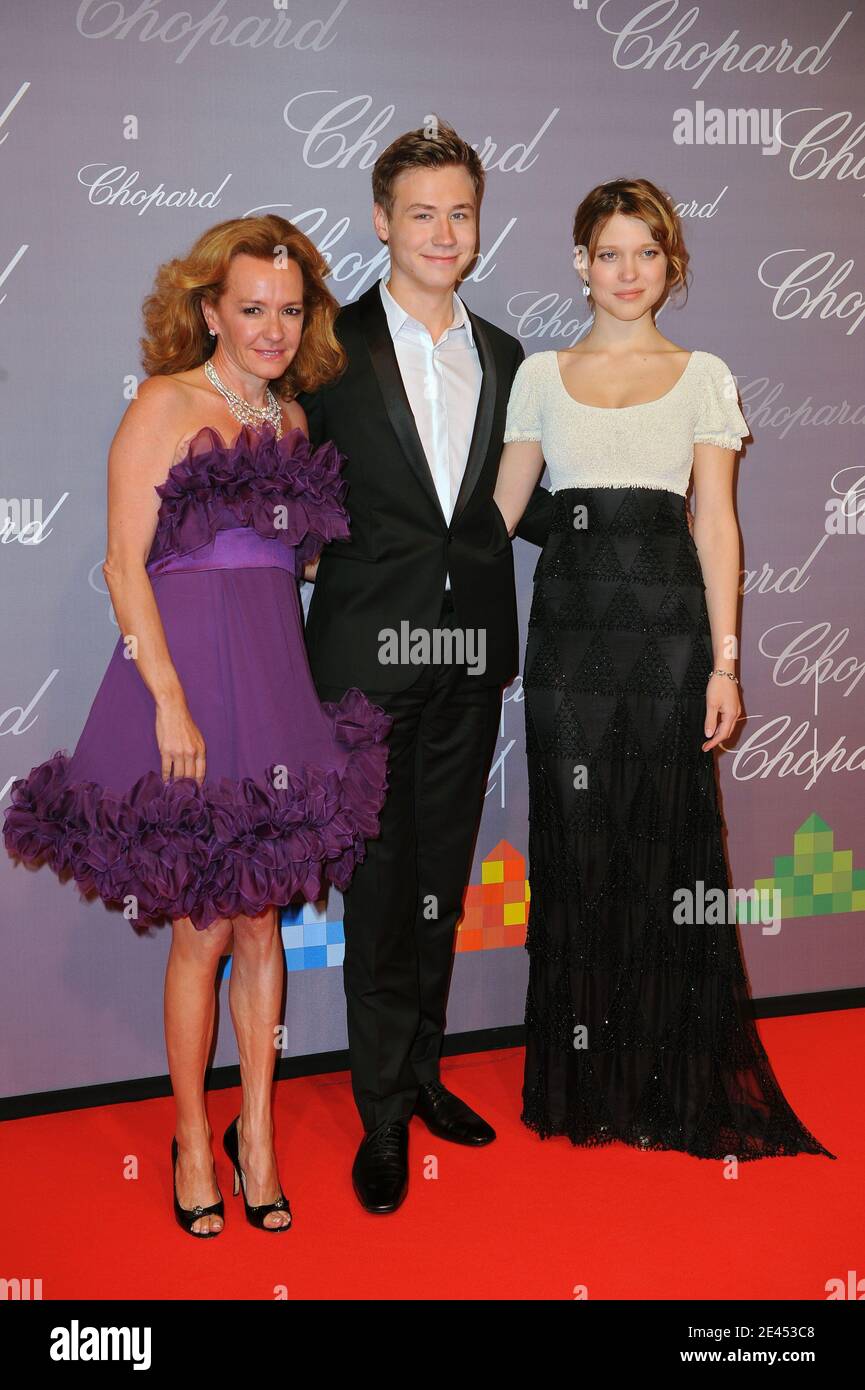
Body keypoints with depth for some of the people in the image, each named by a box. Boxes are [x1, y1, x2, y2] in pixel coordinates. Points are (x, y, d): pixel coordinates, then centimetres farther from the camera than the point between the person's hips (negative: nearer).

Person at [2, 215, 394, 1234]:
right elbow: (126, 564, -10)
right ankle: (192, 1137, 21)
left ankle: (256, 1131, 25)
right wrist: (171, 701, -16)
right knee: (204, 927, 2)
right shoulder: (165, 406, -5)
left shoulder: (291, 416, 14)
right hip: (189, 675, -5)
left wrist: (289, 685, 4)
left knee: (263, 917, 10)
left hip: (278, 680, 6)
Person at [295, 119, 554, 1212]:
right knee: (379, 885, 2)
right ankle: (383, 1111, 16)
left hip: (470, 658, 4)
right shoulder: (332, 345, -1)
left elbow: (522, 508, 14)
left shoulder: (504, 358, 12)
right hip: (368, 653, -4)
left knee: (441, 880, 14)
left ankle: (422, 1070, 30)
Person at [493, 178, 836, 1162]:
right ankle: (583, 1080, 18)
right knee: (575, 845, 4)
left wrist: (724, 661, -5)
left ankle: (675, 1084, 15)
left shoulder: (704, 375, 8)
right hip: (569, 621, 1)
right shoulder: (541, 374, 12)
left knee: (667, 846, 0)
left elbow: (715, 523, 2)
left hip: (667, 619, -1)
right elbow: (500, 508, 12)